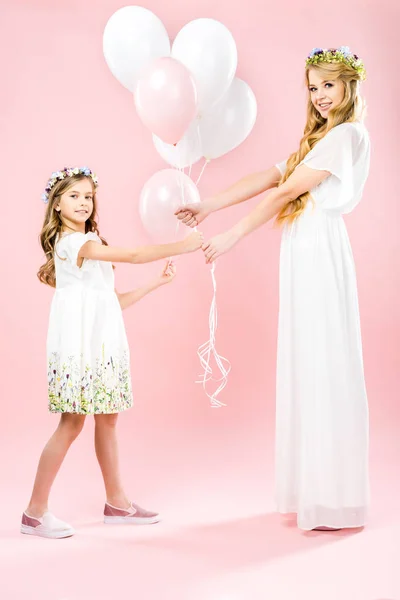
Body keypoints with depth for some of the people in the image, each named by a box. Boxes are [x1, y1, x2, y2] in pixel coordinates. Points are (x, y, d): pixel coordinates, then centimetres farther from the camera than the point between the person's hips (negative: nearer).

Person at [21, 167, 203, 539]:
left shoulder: (92, 245, 20)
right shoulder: (72, 242, -10)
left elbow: (114, 301, 19)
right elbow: (133, 256, -19)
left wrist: (156, 283, 17)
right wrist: (182, 246, -19)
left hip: (103, 344, 9)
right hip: (79, 344, -9)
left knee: (107, 419, 11)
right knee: (72, 423, -8)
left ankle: (116, 503, 21)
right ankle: (35, 513, 0)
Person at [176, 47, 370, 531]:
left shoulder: (348, 134, -5)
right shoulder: (320, 137, 24)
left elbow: (288, 190, -11)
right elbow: (269, 177, 18)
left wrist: (234, 235, -10)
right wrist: (210, 206, 11)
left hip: (322, 254, -9)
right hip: (302, 256, 9)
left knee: (325, 365, -8)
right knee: (305, 368, 9)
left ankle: (338, 502, -1)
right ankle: (314, 489, 17)